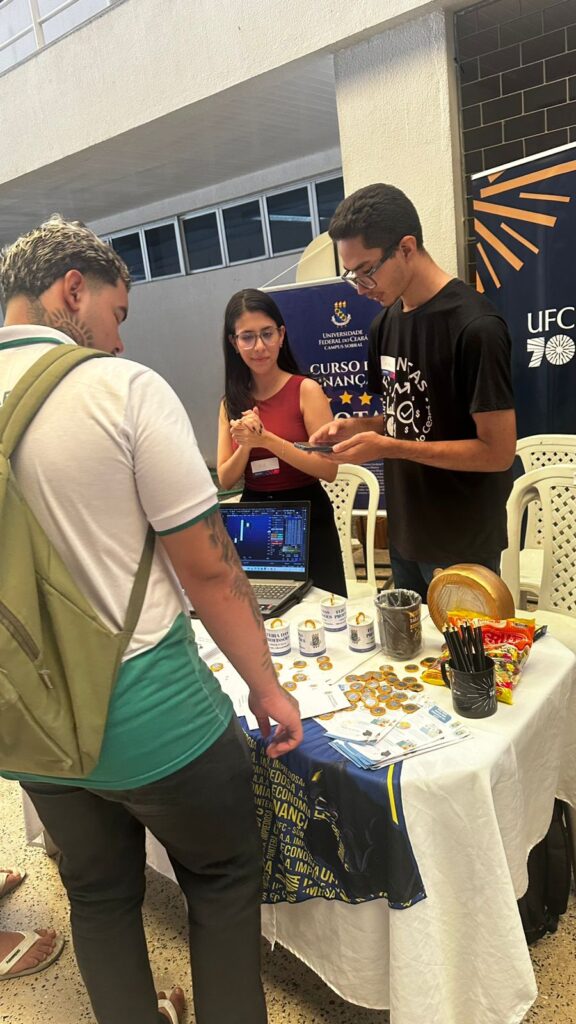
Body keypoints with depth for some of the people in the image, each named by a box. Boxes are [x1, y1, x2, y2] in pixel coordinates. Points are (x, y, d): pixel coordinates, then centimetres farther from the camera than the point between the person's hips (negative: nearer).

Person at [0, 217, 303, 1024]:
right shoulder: (124, 389, -18)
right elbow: (208, 567, -18)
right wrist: (266, 686, -4)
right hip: (149, 715, -5)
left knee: (97, 895, 27)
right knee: (223, 880, 20)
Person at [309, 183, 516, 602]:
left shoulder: (475, 327, -20)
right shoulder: (386, 322, 5)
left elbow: (498, 452, -20)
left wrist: (388, 448, -23)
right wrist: (357, 428, -5)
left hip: (463, 544, -7)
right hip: (404, 534, 7)